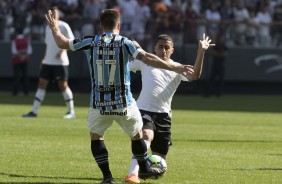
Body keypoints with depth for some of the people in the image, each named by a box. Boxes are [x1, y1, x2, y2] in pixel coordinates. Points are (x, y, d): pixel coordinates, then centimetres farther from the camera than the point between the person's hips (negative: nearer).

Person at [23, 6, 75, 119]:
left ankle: (71, 112, 6)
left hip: (60, 62, -7)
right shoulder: (48, 28, 15)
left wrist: (62, 50, -24)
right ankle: (34, 112, 2)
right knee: (41, 84, 1)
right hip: (48, 62, 7)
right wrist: (45, 58, 17)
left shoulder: (64, 26, -6)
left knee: (63, 85, -4)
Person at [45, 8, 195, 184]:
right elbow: (147, 58, -20)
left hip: (99, 103, 1)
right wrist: (174, 67, -20)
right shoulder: (126, 43, -8)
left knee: (96, 136, 18)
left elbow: (63, 43, 7)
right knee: (137, 134, 21)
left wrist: (54, 27, 26)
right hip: (124, 103, -1)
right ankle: (144, 169, 33)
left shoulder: (90, 42, -2)